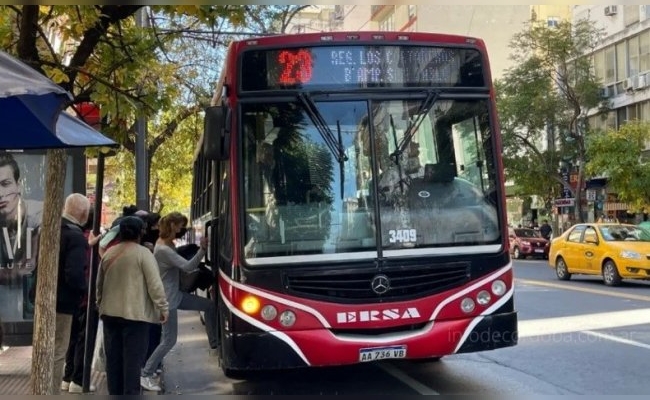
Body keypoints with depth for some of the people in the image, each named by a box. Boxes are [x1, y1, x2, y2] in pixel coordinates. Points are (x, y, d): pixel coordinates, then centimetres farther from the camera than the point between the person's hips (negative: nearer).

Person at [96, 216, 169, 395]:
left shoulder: (108, 253, 9)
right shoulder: (143, 253, -9)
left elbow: (99, 284, 18)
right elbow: (155, 284, -12)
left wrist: (100, 305, 29)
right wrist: (163, 308, -6)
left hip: (110, 312, 6)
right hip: (135, 313, -6)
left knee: (113, 358, 11)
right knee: (133, 359, -3)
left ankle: (115, 396, 18)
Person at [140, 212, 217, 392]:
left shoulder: (169, 244, 5)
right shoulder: (163, 250, -25)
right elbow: (187, 266, -32)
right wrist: (202, 249, -39)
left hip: (176, 294, 10)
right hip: (167, 299, -10)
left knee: (210, 306, 12)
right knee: (169, 340, -3)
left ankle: (214, 342, 24)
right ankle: (146, 375, 8)